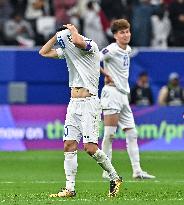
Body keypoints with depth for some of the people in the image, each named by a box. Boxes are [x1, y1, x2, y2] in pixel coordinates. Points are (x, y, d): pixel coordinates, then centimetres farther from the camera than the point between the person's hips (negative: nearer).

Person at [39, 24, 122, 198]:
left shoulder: (91, 47, -9)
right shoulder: (67, 50, 13)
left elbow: (78, 42, -30)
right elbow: (44, 52, 17)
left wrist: (71, 29, -10)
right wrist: (57, 35, 9)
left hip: (89, 103, -7)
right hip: (74, 104, 7)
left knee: (90, 147, -13)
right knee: (69, 146, 0)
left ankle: (114, 178, 4)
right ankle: (70, 188, 1)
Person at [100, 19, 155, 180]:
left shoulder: (128, 49, 13)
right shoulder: (111, 50, -12)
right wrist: (106, 74, -14)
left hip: (124, 95, 9)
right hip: (112, 93, -9)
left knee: (132, 133, 5)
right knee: (109, 133, -8)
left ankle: (137, 171, 5)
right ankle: (107, 171, -4)